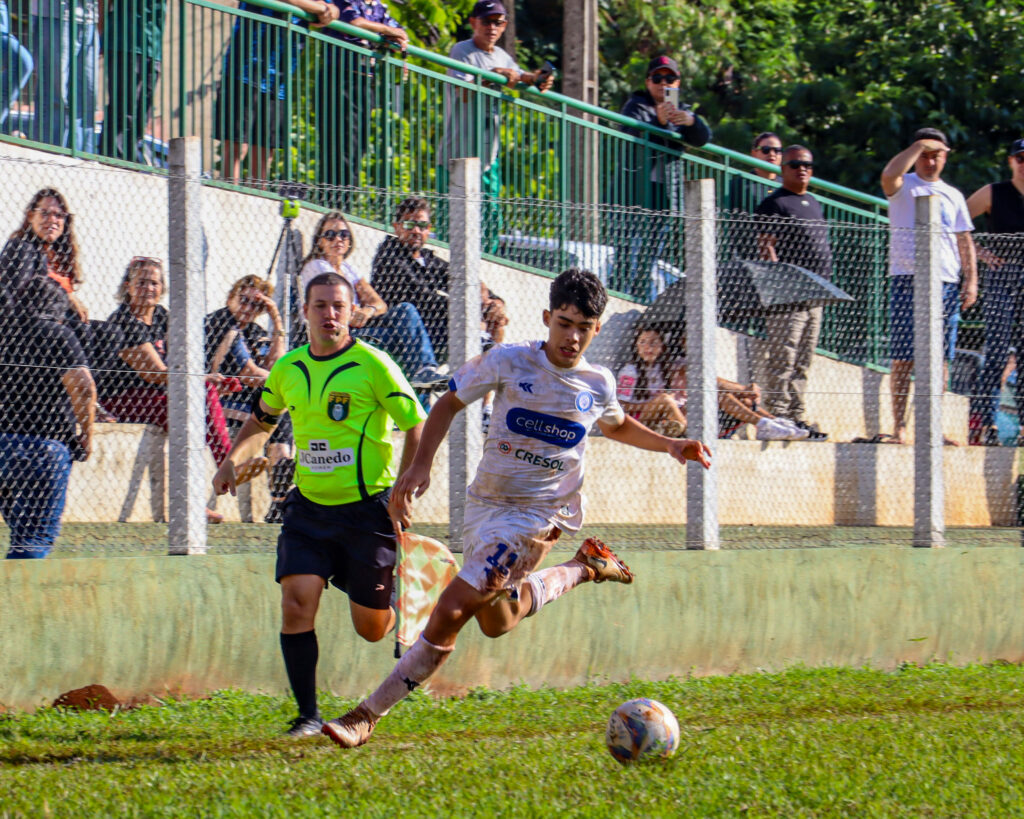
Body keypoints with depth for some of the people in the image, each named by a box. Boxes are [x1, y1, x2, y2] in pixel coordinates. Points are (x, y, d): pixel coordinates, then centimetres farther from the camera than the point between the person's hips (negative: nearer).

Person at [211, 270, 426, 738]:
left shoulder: (372, 366, -11)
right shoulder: (287, 370, 5)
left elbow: (417, 427, -8)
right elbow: (263, 419, 24)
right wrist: (233, 460, 9)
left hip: (366, 508, -4)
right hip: (308, 506, 4)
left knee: (371, 628, 3)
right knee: (296, 602, -14)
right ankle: (308, 714, -5)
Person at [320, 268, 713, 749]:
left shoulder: (599, 385, -2)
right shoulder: (509, 362, -7)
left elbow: (617, 426, 22)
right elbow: (449, 403, 4)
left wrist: (669, 446, 8)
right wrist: (420, 465, -7)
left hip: (536, 514, -3)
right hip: (484, 504, 3)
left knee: (451, 614, -13)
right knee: (497, 621, 20)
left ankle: (367, 716, -9)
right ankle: (582, 569, 40)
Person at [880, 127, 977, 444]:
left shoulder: (953, 195, 20)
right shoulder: (904, 186, 6)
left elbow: (965, 241, 19)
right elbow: (889, 175, -19)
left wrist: (971, 280, 8)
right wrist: (919, 145, -15)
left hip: (946, 283, 4)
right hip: (907, 279, -4)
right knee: (904, 358, -8)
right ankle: (899, 427, -7)